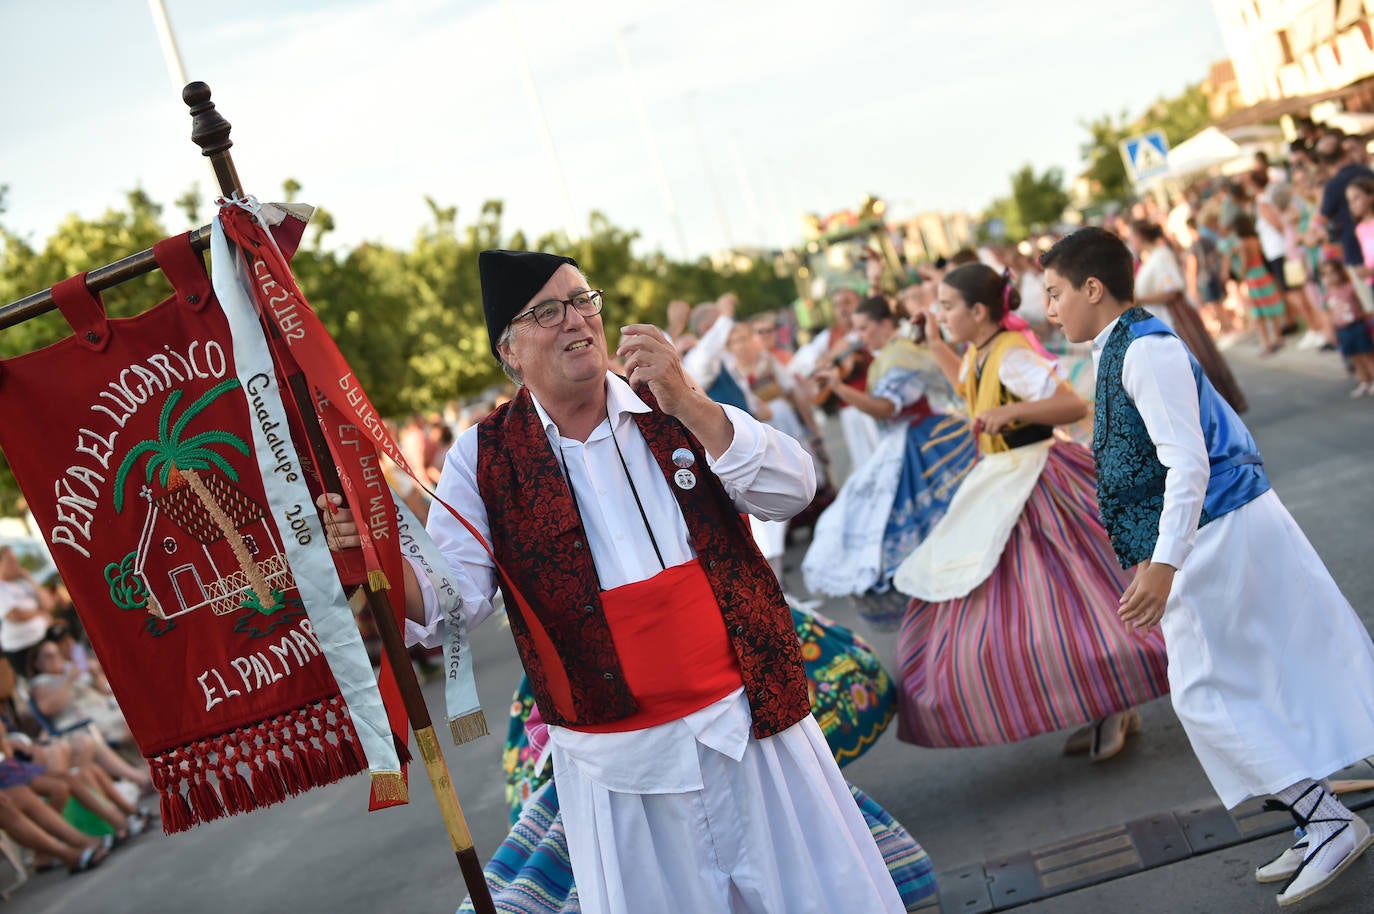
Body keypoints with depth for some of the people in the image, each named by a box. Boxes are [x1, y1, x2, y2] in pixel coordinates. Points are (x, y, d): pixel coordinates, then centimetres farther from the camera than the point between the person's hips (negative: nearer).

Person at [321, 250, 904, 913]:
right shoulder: (485, 459, -1)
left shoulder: (671, 410, 4)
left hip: (749, 722, 2)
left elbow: (792, 490, -8)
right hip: (617, 759, -2)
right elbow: (452, 598, -7)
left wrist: (687, 404, -20)